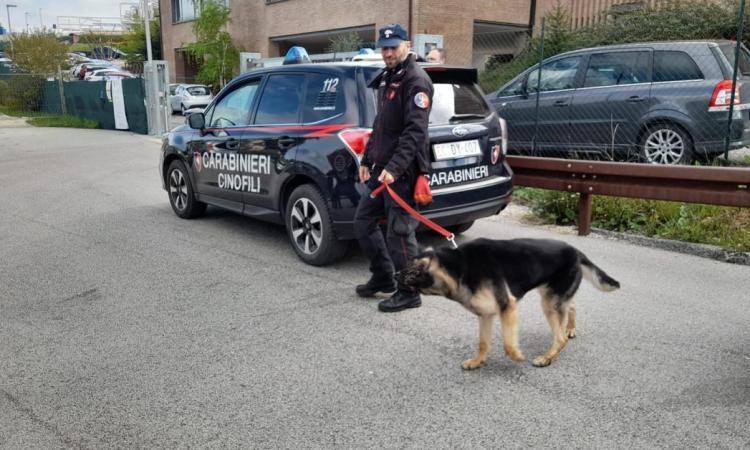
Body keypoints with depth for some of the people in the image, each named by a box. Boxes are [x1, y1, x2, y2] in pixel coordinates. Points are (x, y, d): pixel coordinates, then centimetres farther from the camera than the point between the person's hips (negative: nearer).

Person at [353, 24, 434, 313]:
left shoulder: (415, 80, -11)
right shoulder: (386, 79, 19)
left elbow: (415, 131, -21)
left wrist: (395, 167, -28)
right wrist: (367, 160, 19)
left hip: (401, 171, -10)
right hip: (382, 168, 10)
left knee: (399, 231, -4)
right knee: (363, 222, 14)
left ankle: (408, 293, 9)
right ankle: (383, 278, 28)